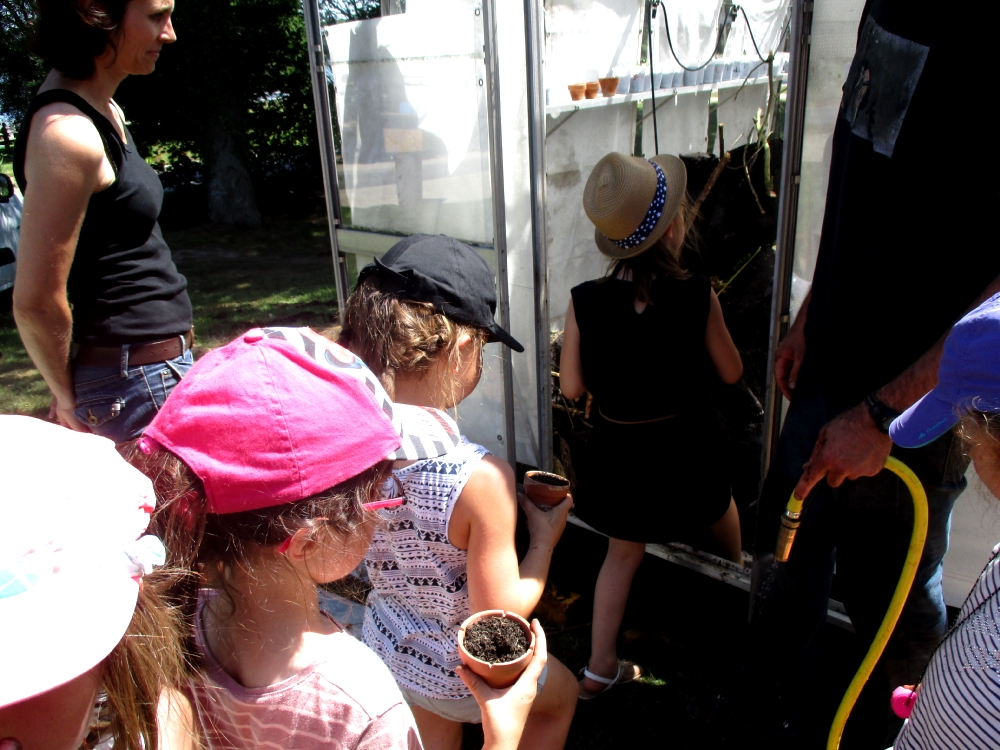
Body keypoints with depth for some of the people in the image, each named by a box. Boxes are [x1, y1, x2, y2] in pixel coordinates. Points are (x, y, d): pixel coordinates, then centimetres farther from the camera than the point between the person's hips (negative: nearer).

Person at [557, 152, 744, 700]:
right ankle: (741, 574, 64)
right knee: (719, 506, 33)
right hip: (681, 449, 0)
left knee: (623, 553, 22)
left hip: (616, 452, 1)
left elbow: (571, 387, -8)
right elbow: (731, 372, -5)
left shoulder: (584, 302, -17)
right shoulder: (697, 295, -19)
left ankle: (601, 667, 28)